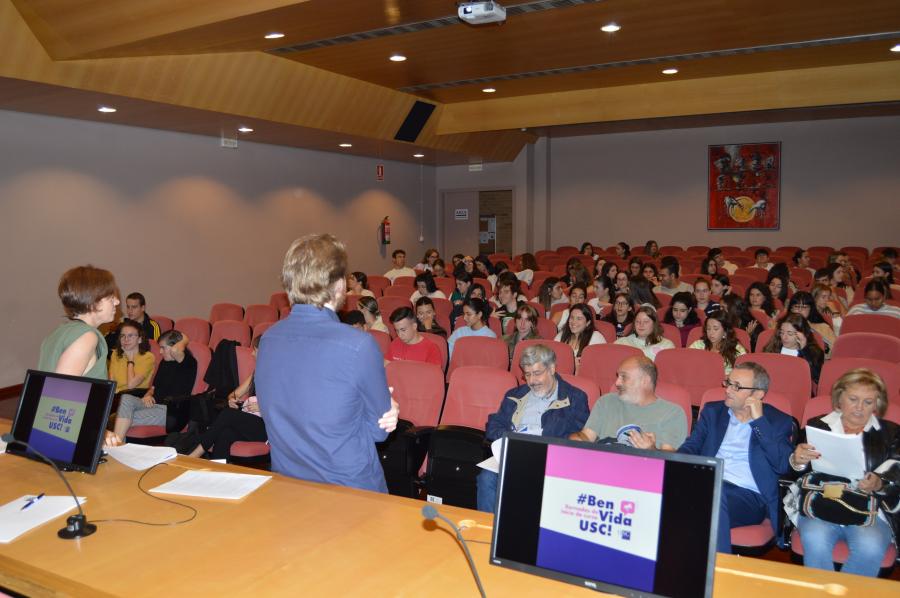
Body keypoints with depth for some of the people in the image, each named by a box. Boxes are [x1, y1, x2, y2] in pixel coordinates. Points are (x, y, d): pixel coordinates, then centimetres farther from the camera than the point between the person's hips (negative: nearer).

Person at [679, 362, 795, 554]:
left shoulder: (779, 421, 11)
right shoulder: (712, 411, 21)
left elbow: (783, 466, -4)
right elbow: (690, 448, 12)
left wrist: (759, 420, -5)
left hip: (749, 496, -3)